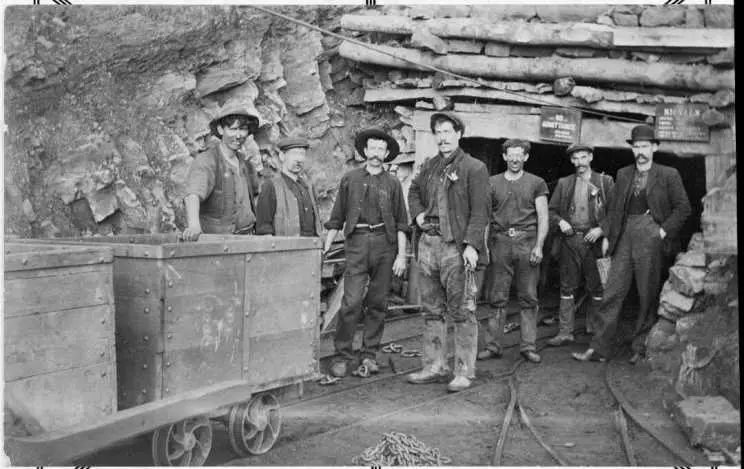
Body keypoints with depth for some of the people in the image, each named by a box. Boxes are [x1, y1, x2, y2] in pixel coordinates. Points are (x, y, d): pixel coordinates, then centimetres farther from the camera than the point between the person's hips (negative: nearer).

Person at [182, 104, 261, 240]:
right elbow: (193, 195, -29)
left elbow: (255, 190, 27)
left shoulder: (243, 162, 10)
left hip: (245, 239, 6)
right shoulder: (206, 161, -12)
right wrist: (194, 225, -48)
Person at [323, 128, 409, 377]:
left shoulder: (392, 183, 10)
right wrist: (325, 248, 5)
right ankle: (343, 355, 1)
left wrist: (401, 255, 2)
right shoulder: (350, 179, 9)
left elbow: (400, 223, 9)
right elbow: (337, 218, 11)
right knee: (351, 302, -10)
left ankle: (369, 354, 17)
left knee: (378, 303, 6)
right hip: (357, 242, -1)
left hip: (385, 244, 2)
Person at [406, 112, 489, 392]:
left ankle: (464, 372, 5)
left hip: (456, 246, -6)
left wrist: (472, 245, -19)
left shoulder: (474, 168, -4)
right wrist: (418, 213, 13)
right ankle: (434, 367, 22)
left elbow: (479, 211, -10)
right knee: (432, 310, 12)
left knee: (461, 311, -3)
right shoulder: (429, 166, 15)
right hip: (428, 243, 7)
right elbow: (414, 191, 33)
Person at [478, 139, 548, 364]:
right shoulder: (492, 183, 12)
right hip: (500, 243, 1)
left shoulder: (536, 183, 9)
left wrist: (539, 246, -7)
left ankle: (529, 346, 9)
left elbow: (543, 217, 4)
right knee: (497, 298, 1)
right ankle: (493, 345, 7)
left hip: (527, 242, -1)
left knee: (528, 298, 1)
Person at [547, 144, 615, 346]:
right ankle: (565, 331, 4)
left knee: (597, 288, 3)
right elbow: (551, 210, 14)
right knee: (567, 287, 1)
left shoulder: (605, 182, 6)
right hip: (569, 240, 2)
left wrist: (601, 230, -10)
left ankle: (595, 329, 17)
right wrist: (560, 222, -6)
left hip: (594, 240, -2)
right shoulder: (563, 183, 12)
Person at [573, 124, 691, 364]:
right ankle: (597, 348, 1)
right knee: (612, 293, 0)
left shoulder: (668, 175, 2)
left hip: (650, 238, -3)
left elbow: (683, 208, 3)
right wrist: (608, 236, 8)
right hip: (624, 237, 3)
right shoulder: (623, 174, 14)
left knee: (648, 296, 3)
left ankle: (640, 348, 14)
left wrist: (665, 231, -7)